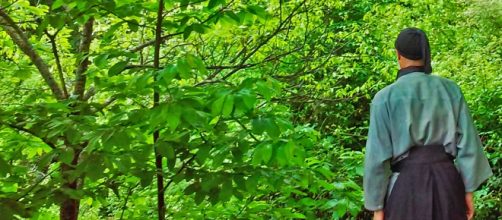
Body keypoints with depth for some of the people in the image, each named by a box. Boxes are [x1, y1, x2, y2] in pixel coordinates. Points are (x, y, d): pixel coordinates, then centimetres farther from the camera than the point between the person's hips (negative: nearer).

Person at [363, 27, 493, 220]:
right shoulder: (450, 89, 4)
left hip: (406, 186, -3)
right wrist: (468, 191, 9)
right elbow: (467, 142, 3)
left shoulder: (385, 98, -5)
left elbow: (377, 156, -6)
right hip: (447, 182, 3)